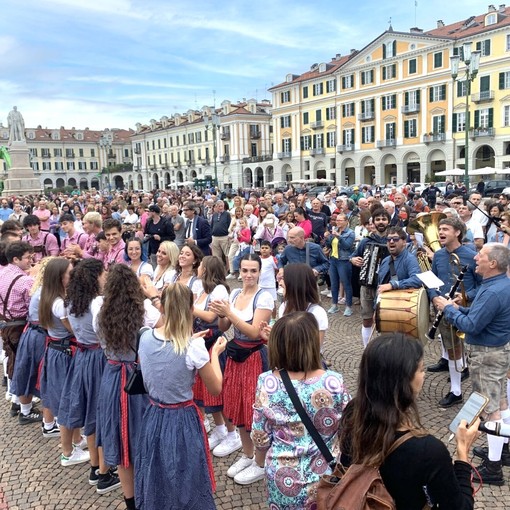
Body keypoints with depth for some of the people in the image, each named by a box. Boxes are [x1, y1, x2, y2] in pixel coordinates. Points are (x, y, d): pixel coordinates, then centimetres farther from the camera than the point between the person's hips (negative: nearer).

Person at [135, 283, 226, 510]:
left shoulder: (145, 338, -8)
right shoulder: (193, 347, -22)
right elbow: (215, 388, -10)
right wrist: (214, 353, 2)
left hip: (153, 417, 5)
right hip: (183, 421, -5)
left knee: (156, 482, 25)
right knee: (186, 485, 16)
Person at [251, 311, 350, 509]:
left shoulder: (267, 383, -18)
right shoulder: (333, 382, -21)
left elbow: (260, 436, -7)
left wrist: (261, 458, 13)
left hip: (282, 476, 1)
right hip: (324, 476, 0)